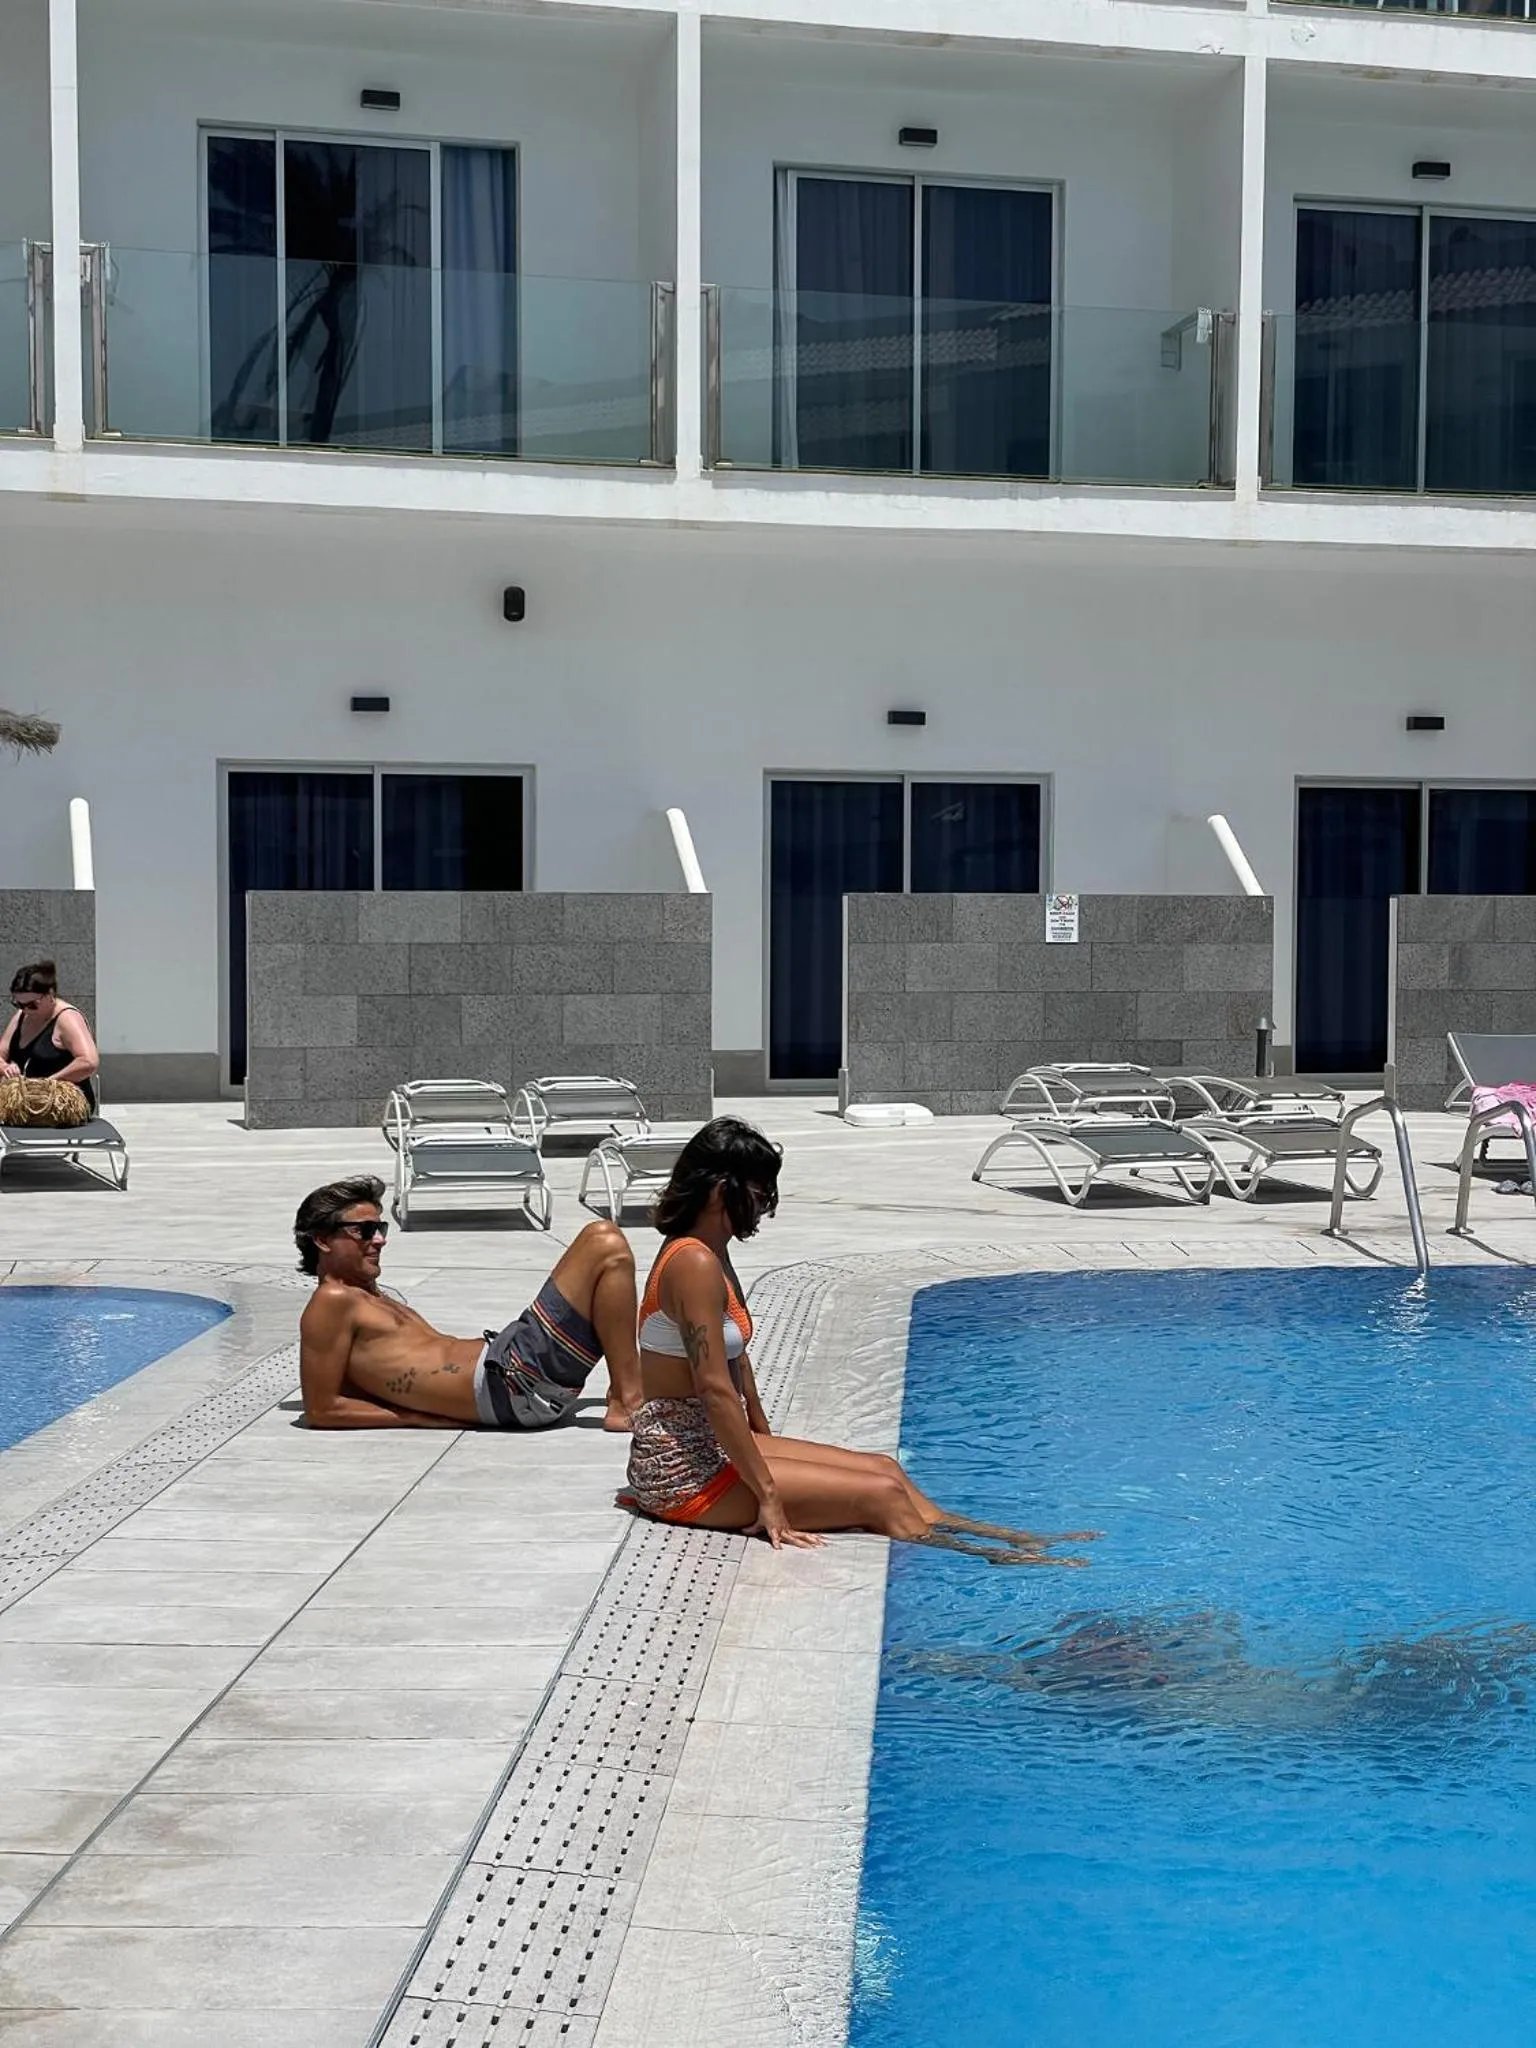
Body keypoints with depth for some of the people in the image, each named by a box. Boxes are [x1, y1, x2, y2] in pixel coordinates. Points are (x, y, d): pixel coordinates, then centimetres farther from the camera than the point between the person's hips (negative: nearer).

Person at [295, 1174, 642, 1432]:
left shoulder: (370, 1297, 23)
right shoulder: (331, 1302, -5)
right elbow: (321, 1410, -11)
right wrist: (419, 1418, -10)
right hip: (511, 1383, -11)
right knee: (607, 1247, -15)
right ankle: (627, 1402, -13)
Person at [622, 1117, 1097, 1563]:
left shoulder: (711, 1255, 11)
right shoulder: (695, 1264, -22)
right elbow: (714, 1387, -25)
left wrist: (765, 1442, 20)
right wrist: (768, 1494, -21)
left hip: (713, 1446, 10)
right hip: (685, 1471, -10)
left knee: (883, 1468, 8)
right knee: (880, 1495, -9)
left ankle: (1006, 1540, 14)